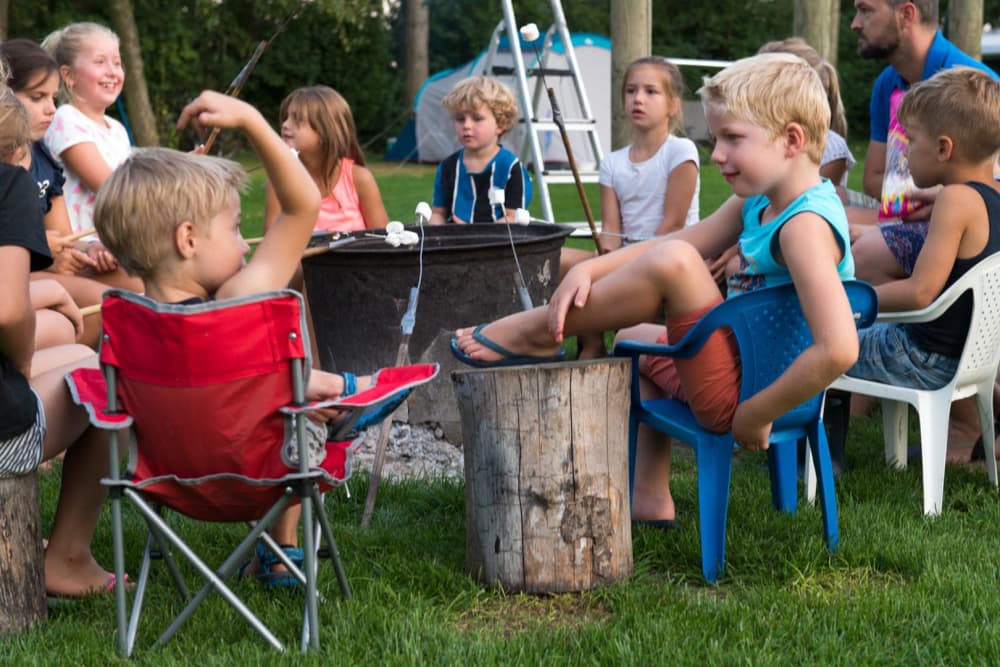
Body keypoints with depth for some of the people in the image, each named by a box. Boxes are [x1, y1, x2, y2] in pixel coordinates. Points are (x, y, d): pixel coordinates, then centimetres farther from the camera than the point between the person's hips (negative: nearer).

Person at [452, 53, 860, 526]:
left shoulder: (805, 225, -24)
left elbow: (839, 349, -37)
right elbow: (680, 241, 10)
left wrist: (755, 416, -28)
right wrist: (590, 269, -7)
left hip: (738, 394, -11)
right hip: (735, 375, 11)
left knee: (672, 263, -26)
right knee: (638, 338, 36)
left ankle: (538, 333, -5)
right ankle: (649, 498, 26)